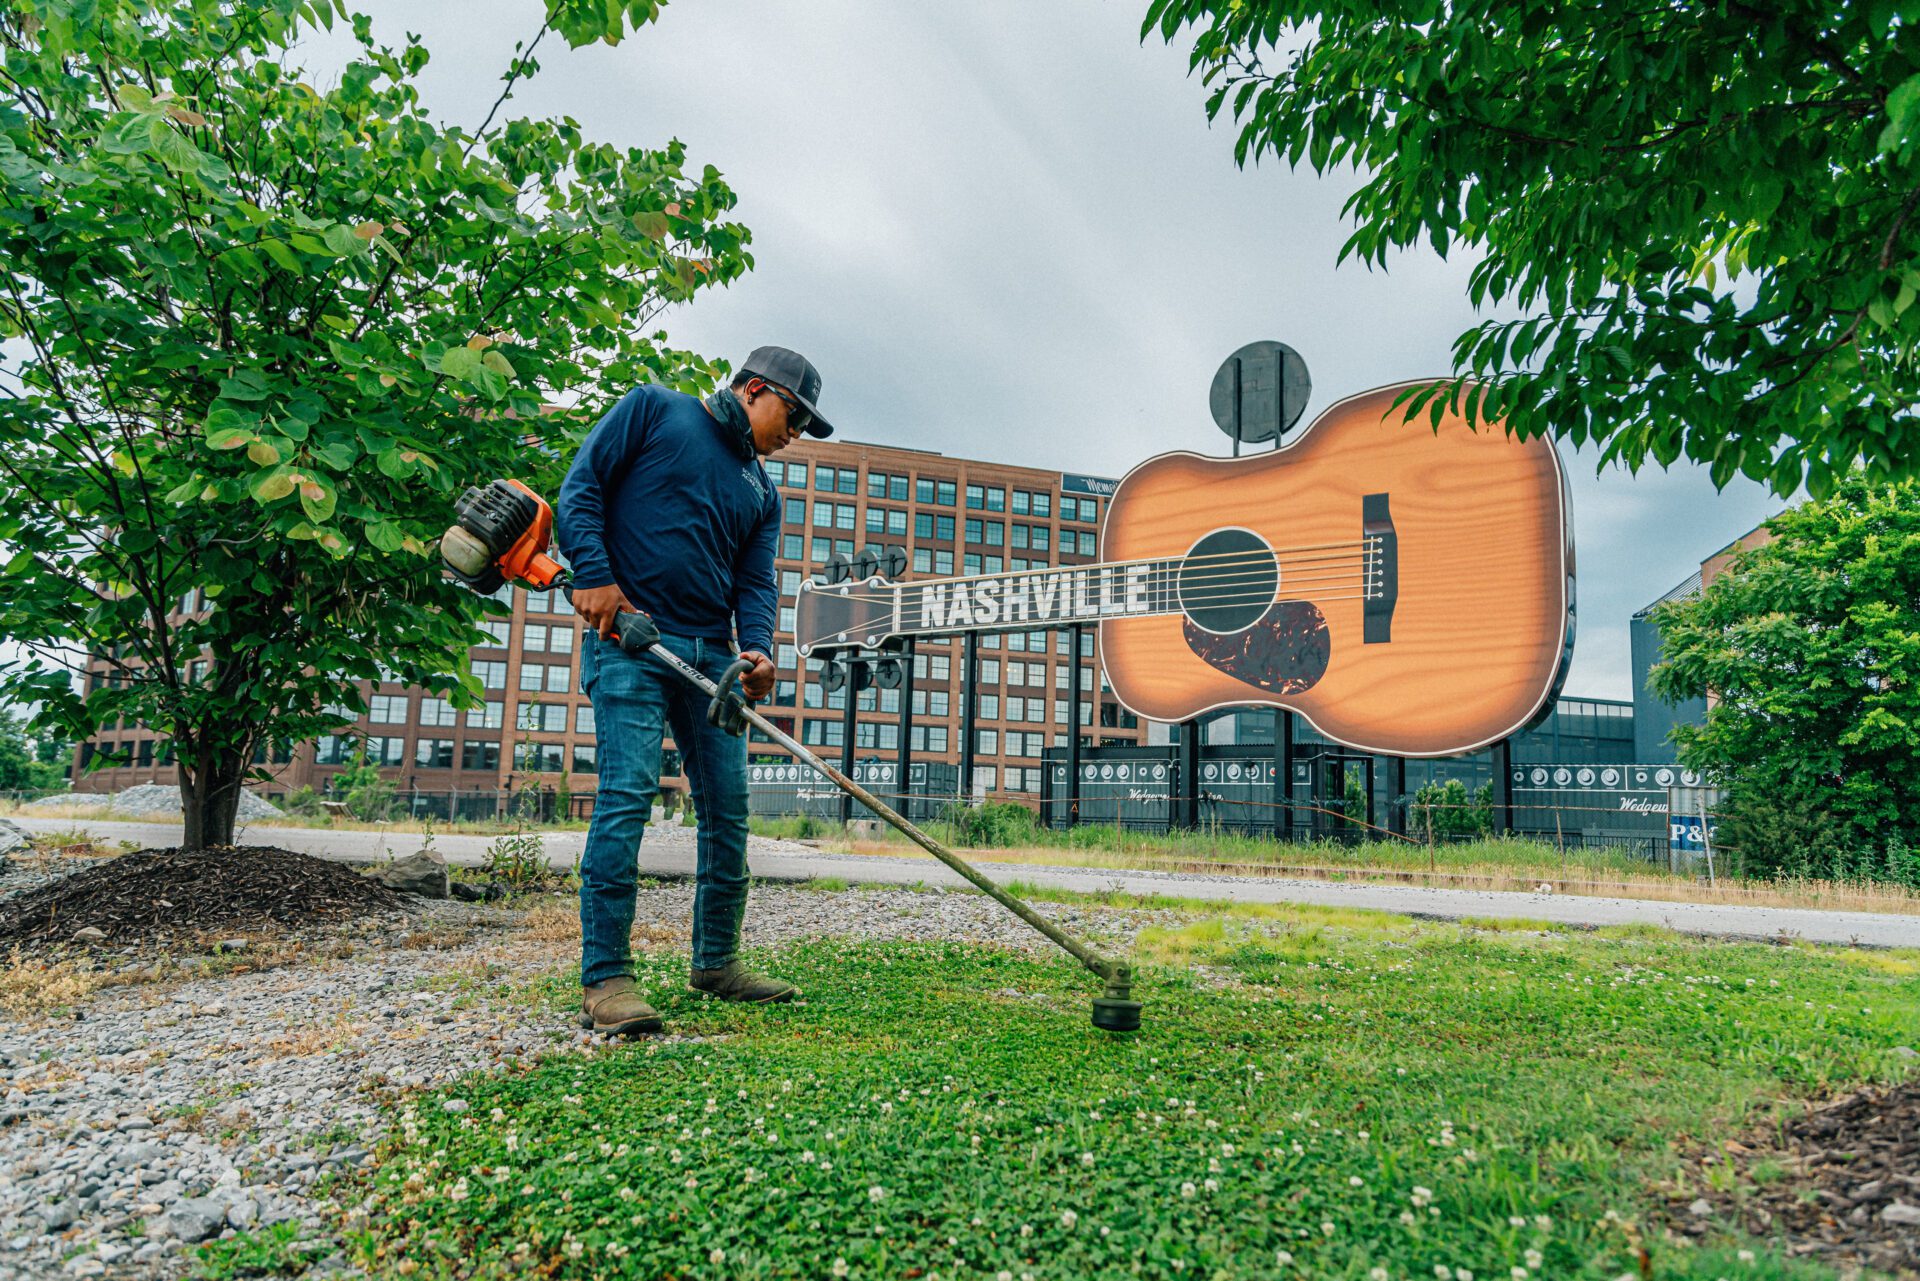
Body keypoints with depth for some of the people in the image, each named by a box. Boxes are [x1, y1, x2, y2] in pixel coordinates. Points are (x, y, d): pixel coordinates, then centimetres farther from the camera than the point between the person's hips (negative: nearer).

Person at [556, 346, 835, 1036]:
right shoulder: (654, 410, 6)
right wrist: (595, 576, -15)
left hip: (711, 653, 7)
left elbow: (756, 583, 10)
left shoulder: (762, 491, 21)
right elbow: (581, 487, -2)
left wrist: (757, 649, -11)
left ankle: (717, 961, 20)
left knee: (728, 807, 6)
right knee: (627, 794, -15)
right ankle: (604, 980, -9)